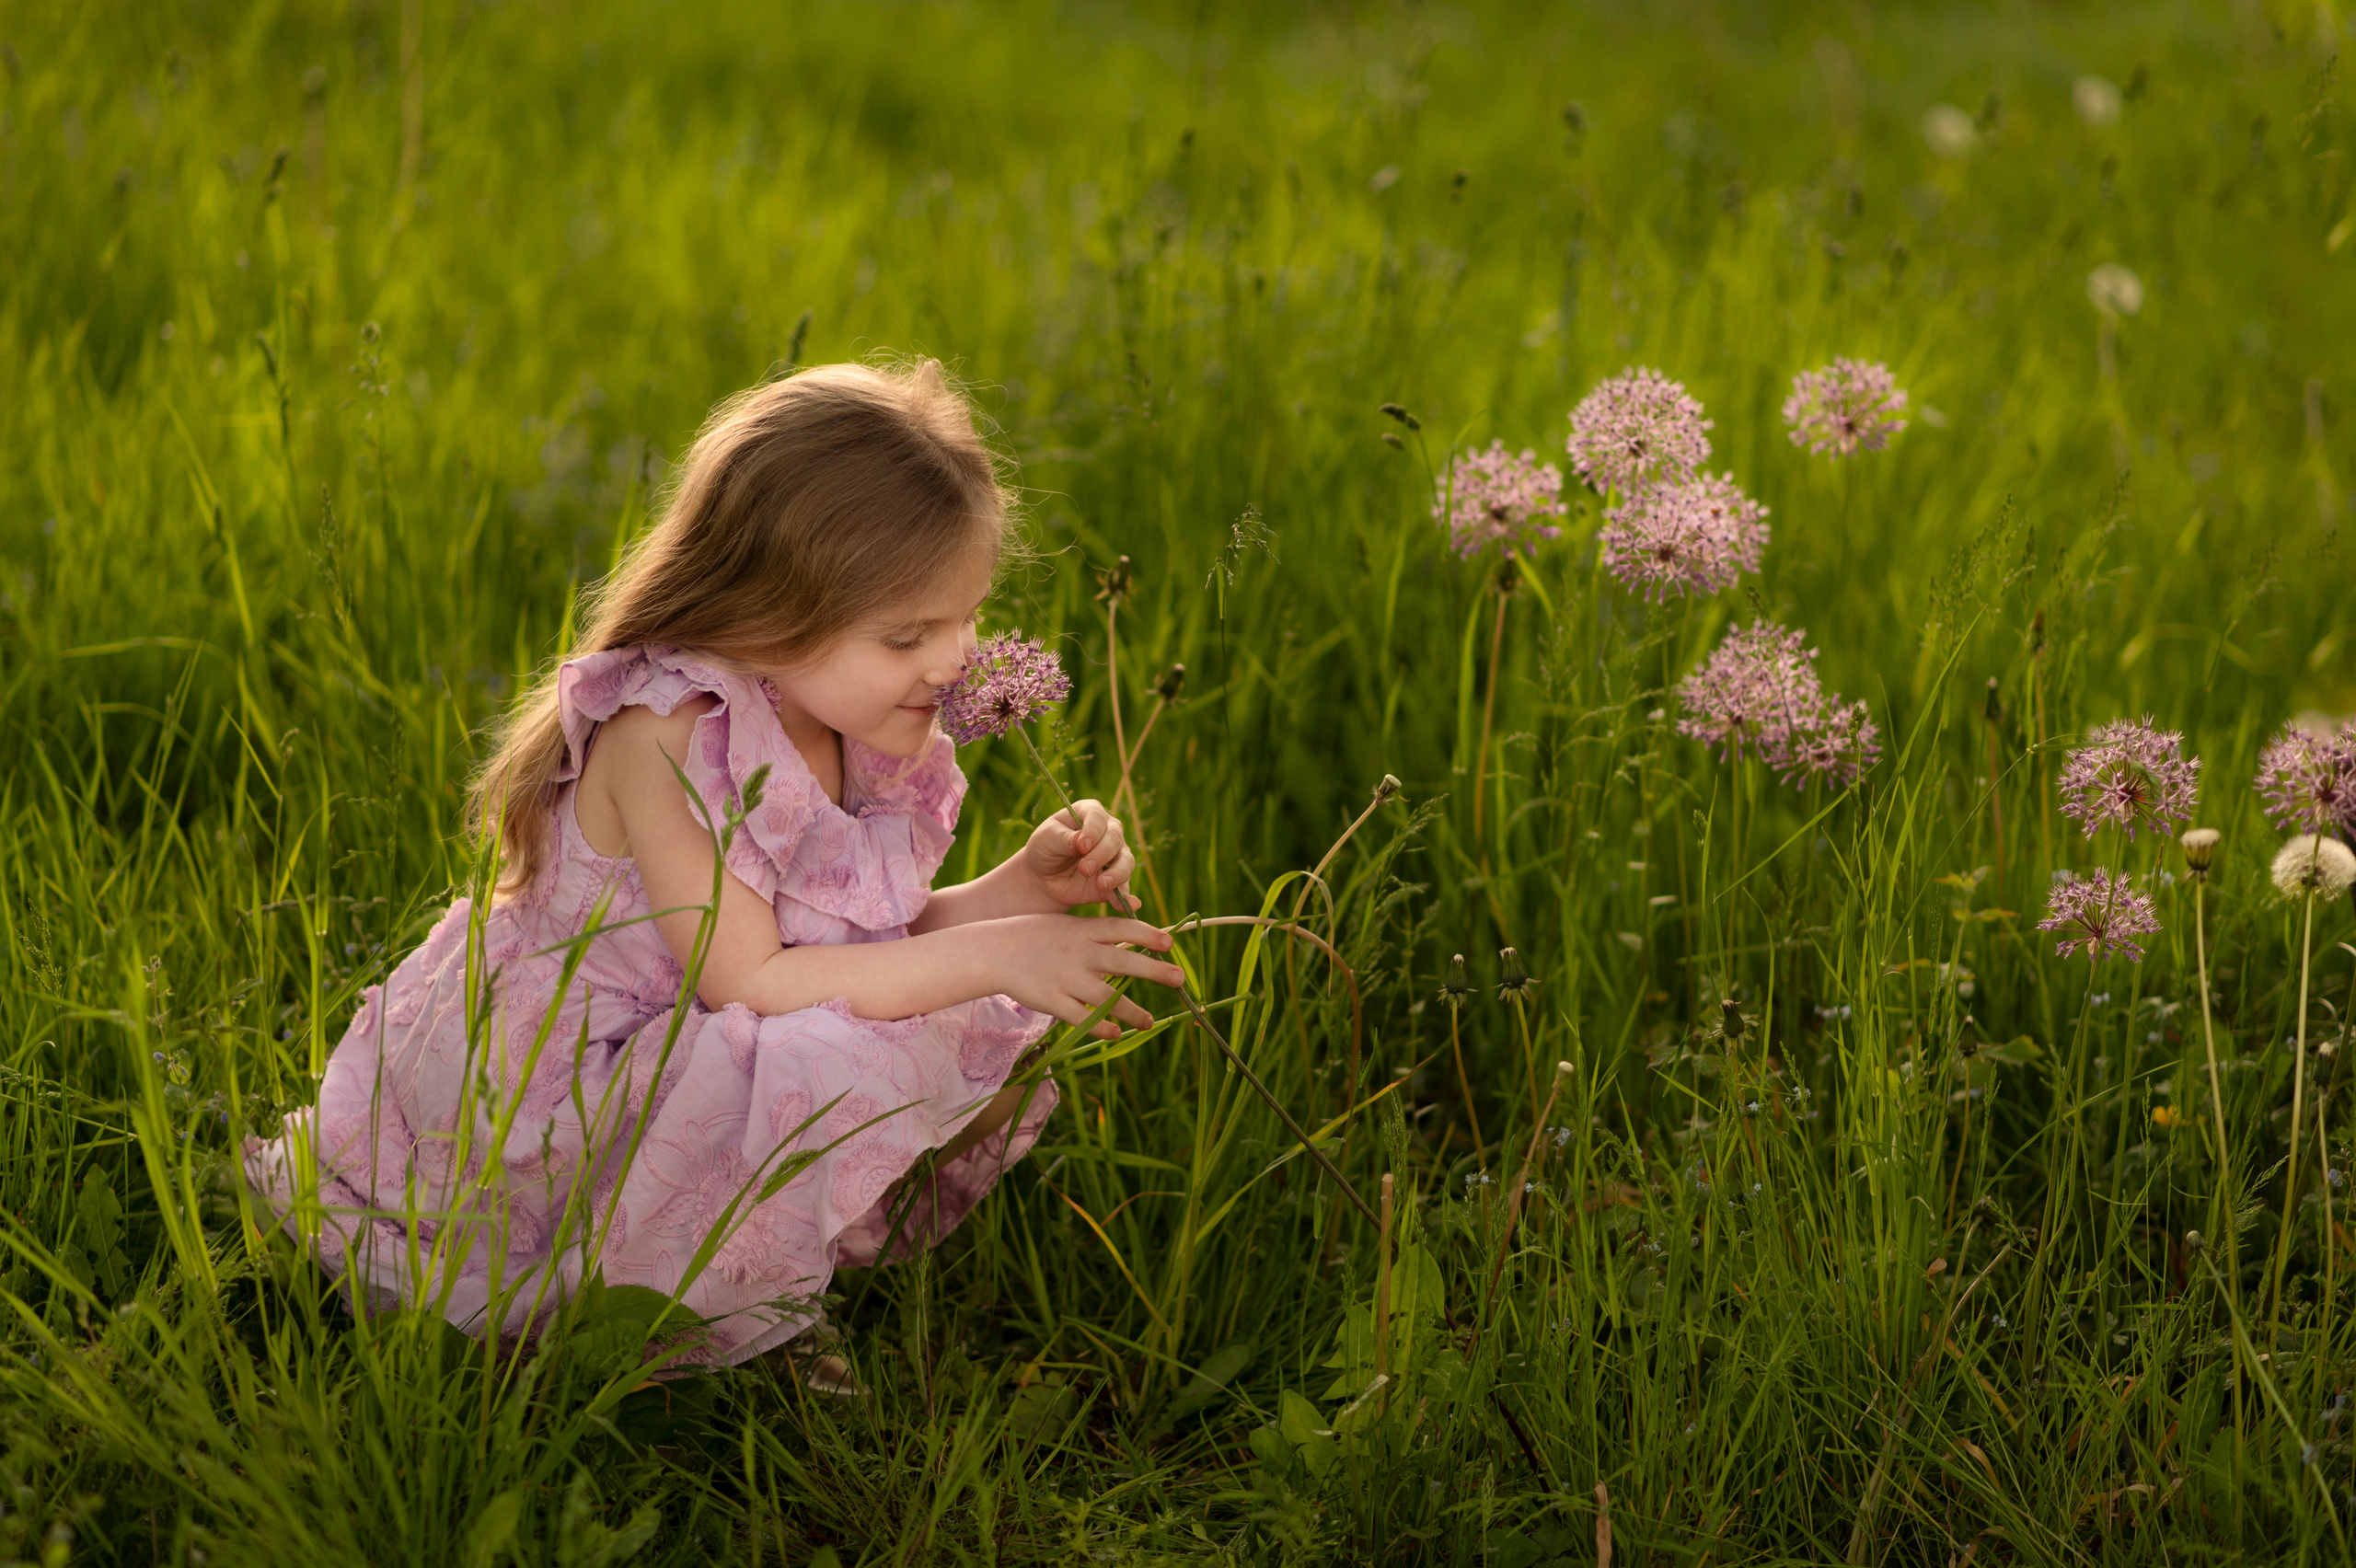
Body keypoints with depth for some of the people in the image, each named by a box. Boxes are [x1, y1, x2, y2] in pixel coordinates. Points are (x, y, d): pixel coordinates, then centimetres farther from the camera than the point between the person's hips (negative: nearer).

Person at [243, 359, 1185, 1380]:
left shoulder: (845, 725, 0)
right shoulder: (666, 733, -26)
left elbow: (889, 945, 7)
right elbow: (748, 982, -29)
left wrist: (1026, 887, -11)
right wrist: (991, 954, -30)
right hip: (533, 1096, -9)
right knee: (835, 1066, -32)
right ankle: (694, 1329, -9)